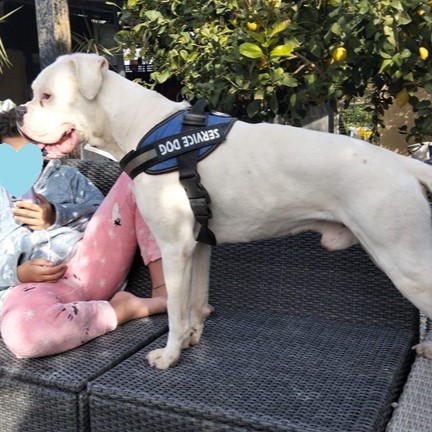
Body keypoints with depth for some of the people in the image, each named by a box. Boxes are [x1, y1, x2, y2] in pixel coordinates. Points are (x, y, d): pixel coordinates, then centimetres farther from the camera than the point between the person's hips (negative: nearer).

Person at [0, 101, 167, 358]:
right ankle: (123, 308, -19)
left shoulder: (65, 175, 27)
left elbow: (103, 210, 11)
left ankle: (163, 290, -18)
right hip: (35, 284, -2)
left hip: (92, 264, 3)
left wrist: (58, 215, -7)